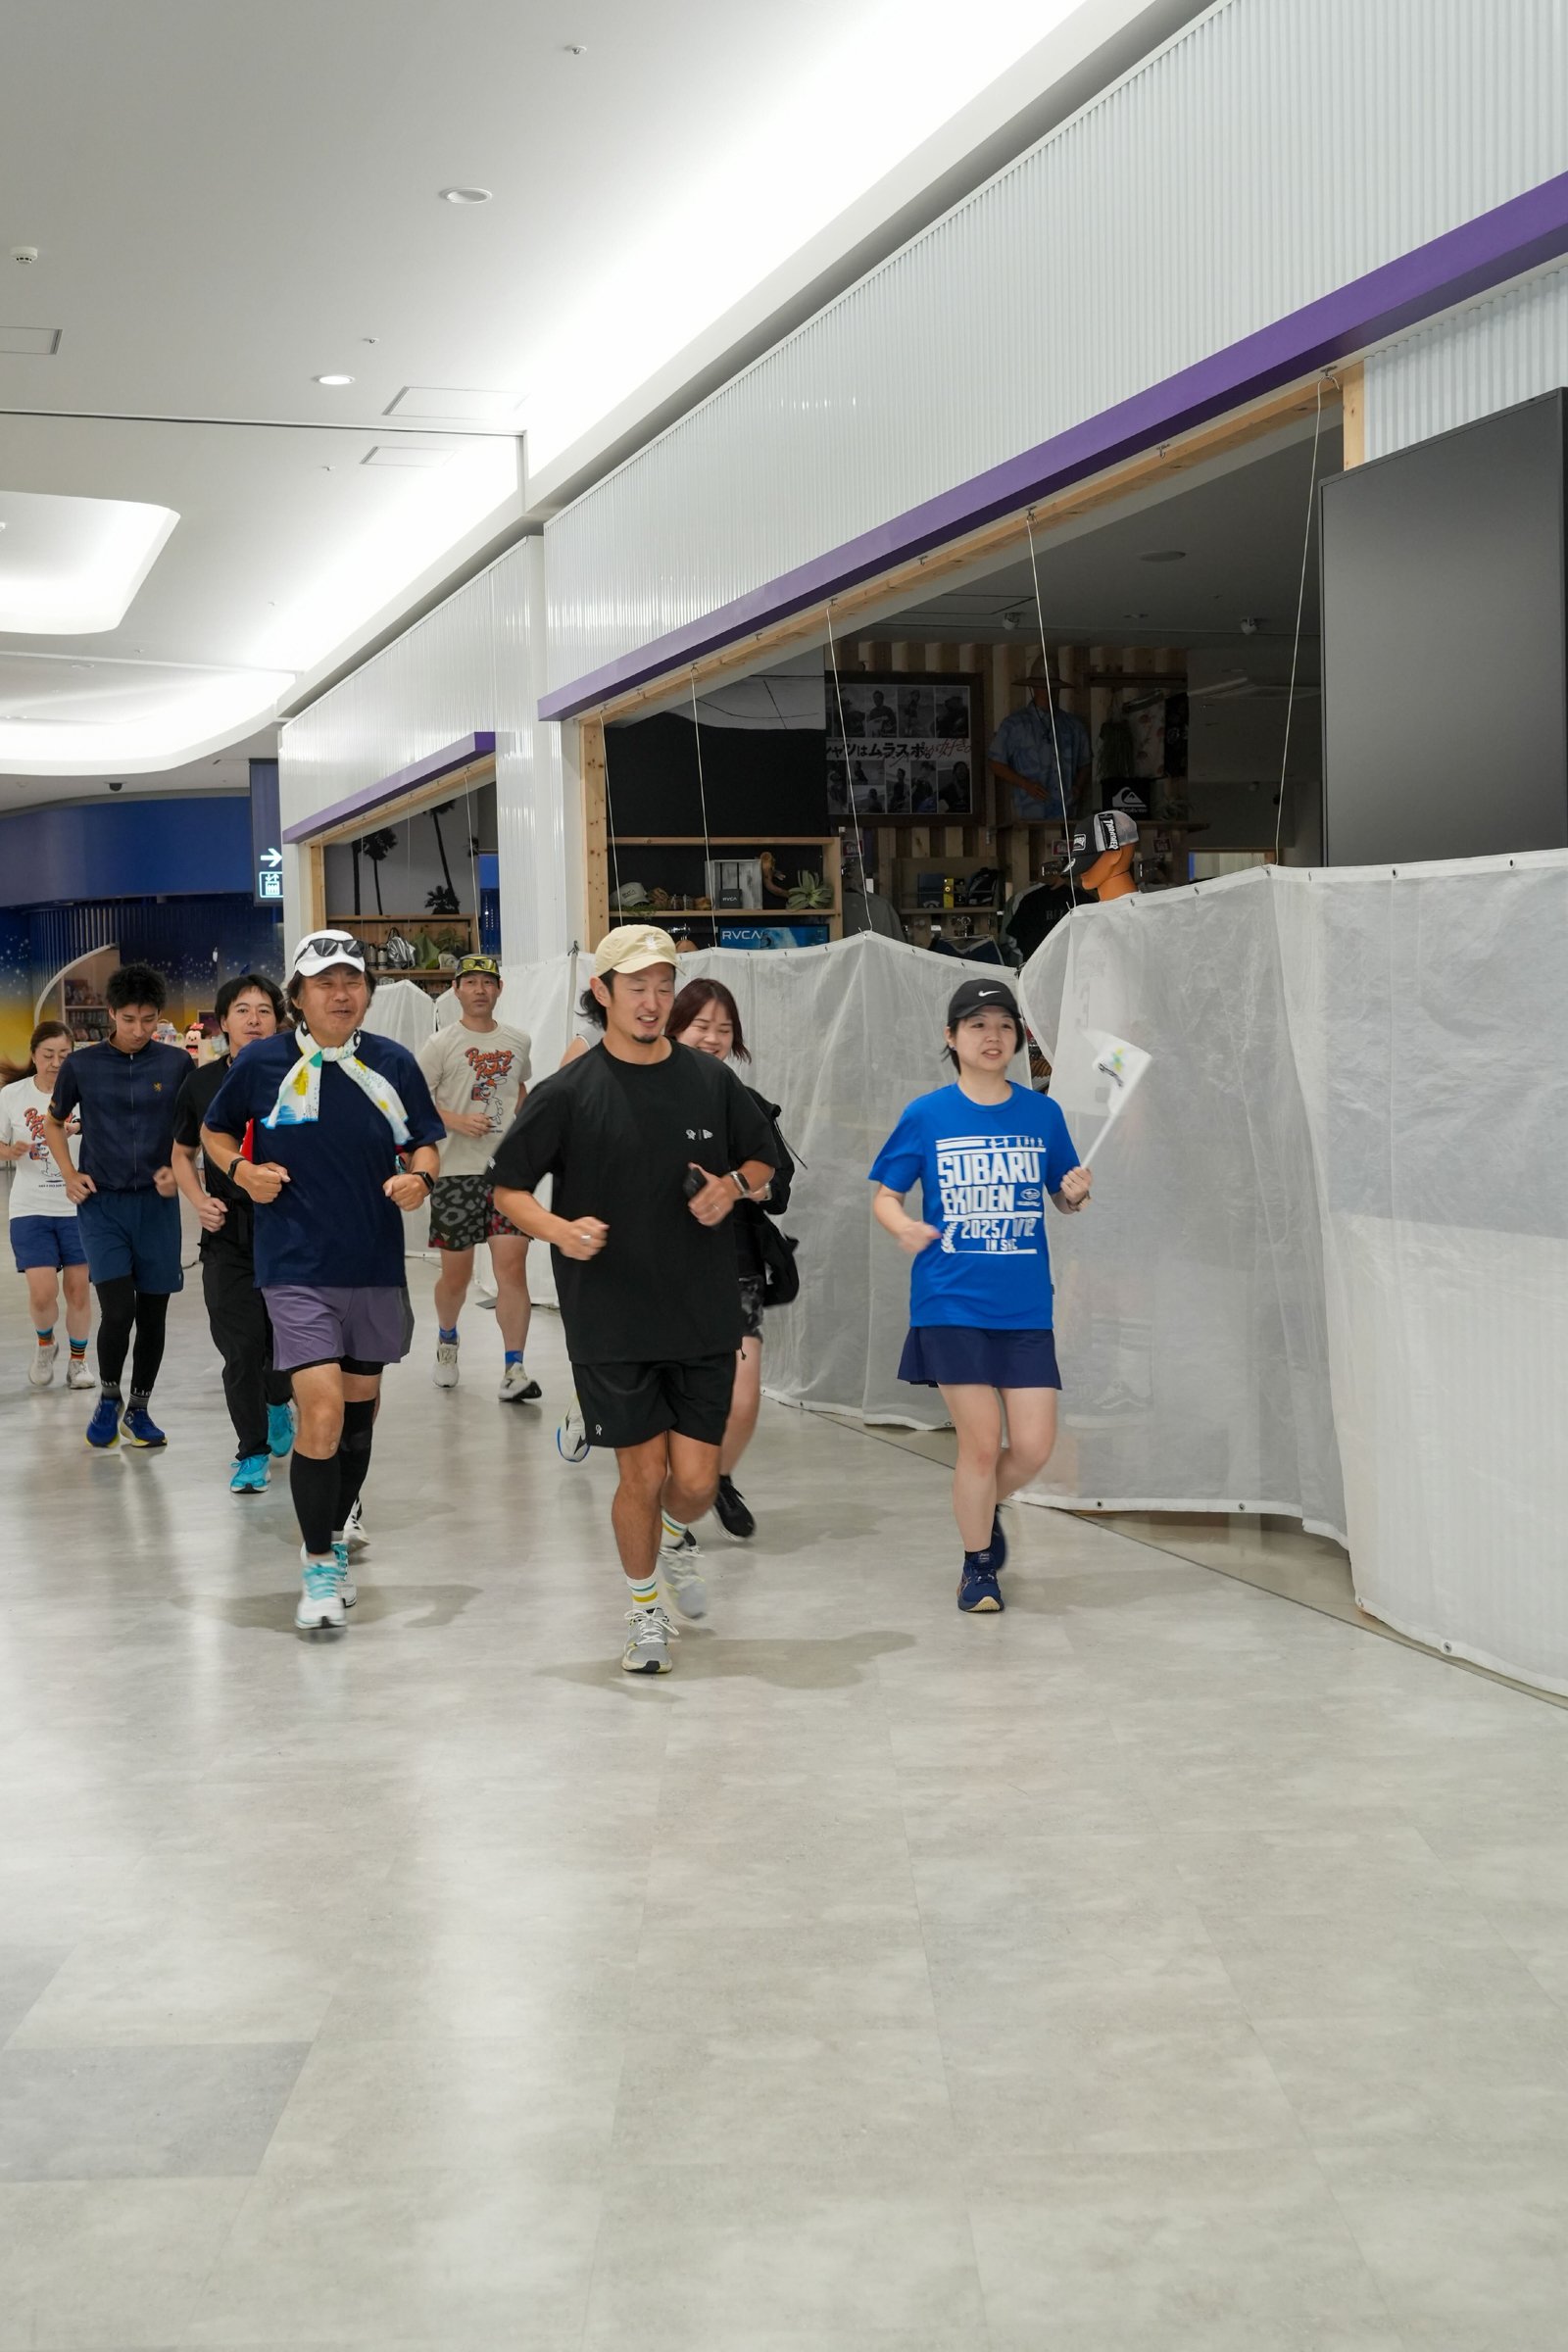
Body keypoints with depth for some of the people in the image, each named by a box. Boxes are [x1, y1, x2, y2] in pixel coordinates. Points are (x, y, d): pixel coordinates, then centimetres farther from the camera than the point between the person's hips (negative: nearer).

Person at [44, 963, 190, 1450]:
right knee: (118, 1309, -12)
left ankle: (138, 1410, 24)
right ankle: (107, 1399, 12)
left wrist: (178, 1169, -6)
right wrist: (70, 1175, 0)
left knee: (153, 1314, 6)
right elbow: (53, 1124, 13)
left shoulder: (177, 1063, -1)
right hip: (101, 1204, -1)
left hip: (157, 1204, 1)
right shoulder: (81, 1064, -1)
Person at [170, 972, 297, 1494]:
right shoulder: (202, 1083, 4)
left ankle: (278, 1404, 39)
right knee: (241, 1347, -5)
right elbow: (182, 1154, 16)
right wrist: (199, 1201, -1)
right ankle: (251, 1452, 10)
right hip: (228, 1231, 1)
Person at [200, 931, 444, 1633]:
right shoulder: (262, 1062, -4)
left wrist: (418, 1177, -11)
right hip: (297, 1267, -4)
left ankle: (332, 1545, 36)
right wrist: (242, 1170, -8)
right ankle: (318, 1567, 0)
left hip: (376, 1267, 4)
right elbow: (215, 1130, 12)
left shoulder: (394, 1063, 1)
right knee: (321, 1410, -16)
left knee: (360, 1406, 15)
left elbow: (423, 1146, 11)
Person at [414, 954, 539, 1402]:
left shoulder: (519, 1041, 11)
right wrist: (458, 1121, -19)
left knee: (513, 1265, -9)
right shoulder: (441, 1044, -1)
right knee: (456, 1272, 7)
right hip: (457, 1170, -2)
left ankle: (513, 1370, -8)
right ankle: (447, 1339, 37)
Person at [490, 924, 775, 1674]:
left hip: (704, 1316, 2)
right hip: (610, 1322, -2)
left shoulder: (711, 1081, 4)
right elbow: (507, 1187, 1)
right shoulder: (568, 1092, -4)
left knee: (697, 1481, 3)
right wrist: (560, 1230, -18)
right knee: (643, 1475, 0)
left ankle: (672, 1539, 40)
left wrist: (733, 1186, -5)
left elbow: (762, 1160, 18)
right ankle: (645, 1607, 26)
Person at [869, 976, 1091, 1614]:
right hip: (952, 1303, -2)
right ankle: (977, 1566, 21)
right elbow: (884, 1195, 4)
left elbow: (1062, 1196, 14)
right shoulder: (926, 1116, -1)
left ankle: (987, 1506, 34)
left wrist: (1075, 1194, -9)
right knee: (981, 1441, -2)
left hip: (1025, 1306, 3)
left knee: (1033, 1446, 0)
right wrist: (902, 1225, -18)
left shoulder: (1042, 1114, 5)